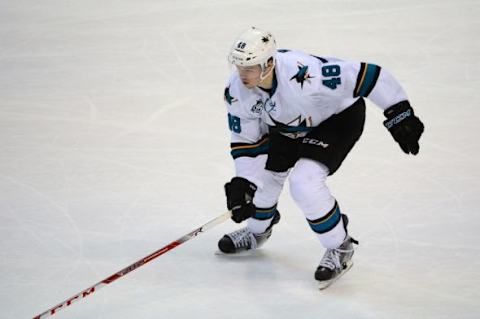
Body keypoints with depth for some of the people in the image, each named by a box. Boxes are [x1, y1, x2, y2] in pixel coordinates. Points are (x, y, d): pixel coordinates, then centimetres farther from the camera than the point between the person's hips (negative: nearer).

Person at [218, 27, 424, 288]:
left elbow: (365, 76, -37)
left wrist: (399, 116, -31)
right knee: (264, 173, 9)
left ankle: (340, 249, 0)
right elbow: (246, 140, -7)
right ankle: (257, 232, 43)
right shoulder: (237, 91, -20)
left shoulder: (303, 73, -42)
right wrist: (242, 184, -16)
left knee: (304, 183, -22)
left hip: (339, 117, -7)